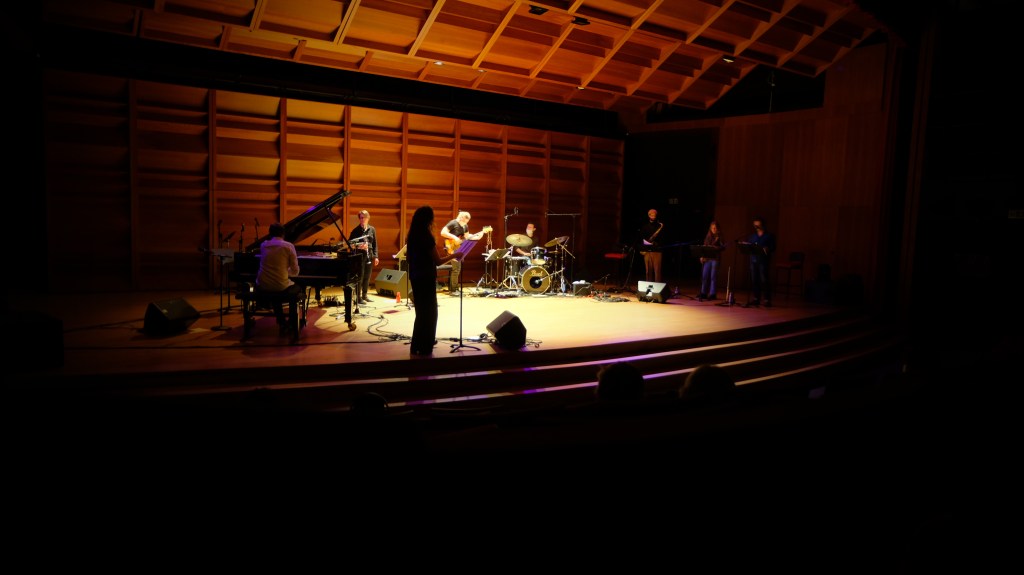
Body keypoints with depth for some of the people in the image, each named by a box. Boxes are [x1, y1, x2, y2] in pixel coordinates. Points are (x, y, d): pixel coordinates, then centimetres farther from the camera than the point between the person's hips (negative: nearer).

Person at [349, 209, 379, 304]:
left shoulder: (372, 229, 8)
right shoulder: (356, 230, -3)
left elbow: (375, 244, 10)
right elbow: (350, 243, -2)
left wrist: (376, 256, 4)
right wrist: (359, 246, -21)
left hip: (369, 256, 4)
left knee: (367, 277, 10)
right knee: (360, 276, -4)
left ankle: (364, 295, 22)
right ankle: (358, 297, 0)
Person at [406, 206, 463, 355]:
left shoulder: (411, 236, 6)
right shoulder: (427, 237, -18)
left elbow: (408, 258, 14)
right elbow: (437, 261, -16)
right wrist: (453, 256, -4)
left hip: (415, 277, 8)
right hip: (426, 278, -8)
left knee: (422, 309, 19)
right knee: (427, 311, 2)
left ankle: (424, 342, 28)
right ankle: (422, 347, 6)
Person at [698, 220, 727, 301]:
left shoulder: (719, 237, 0)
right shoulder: (708, 236, 13)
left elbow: (723, 247, -6)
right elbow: (704, 247, 14)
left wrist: (715, 247, -20)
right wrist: (702, 256, 5)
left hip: (715, 258, -5)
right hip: (707, 258, 5)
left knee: (713, 276, -4)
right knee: (704, 276, 5)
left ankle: (712, 294, 1)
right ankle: (703, 293, 12)